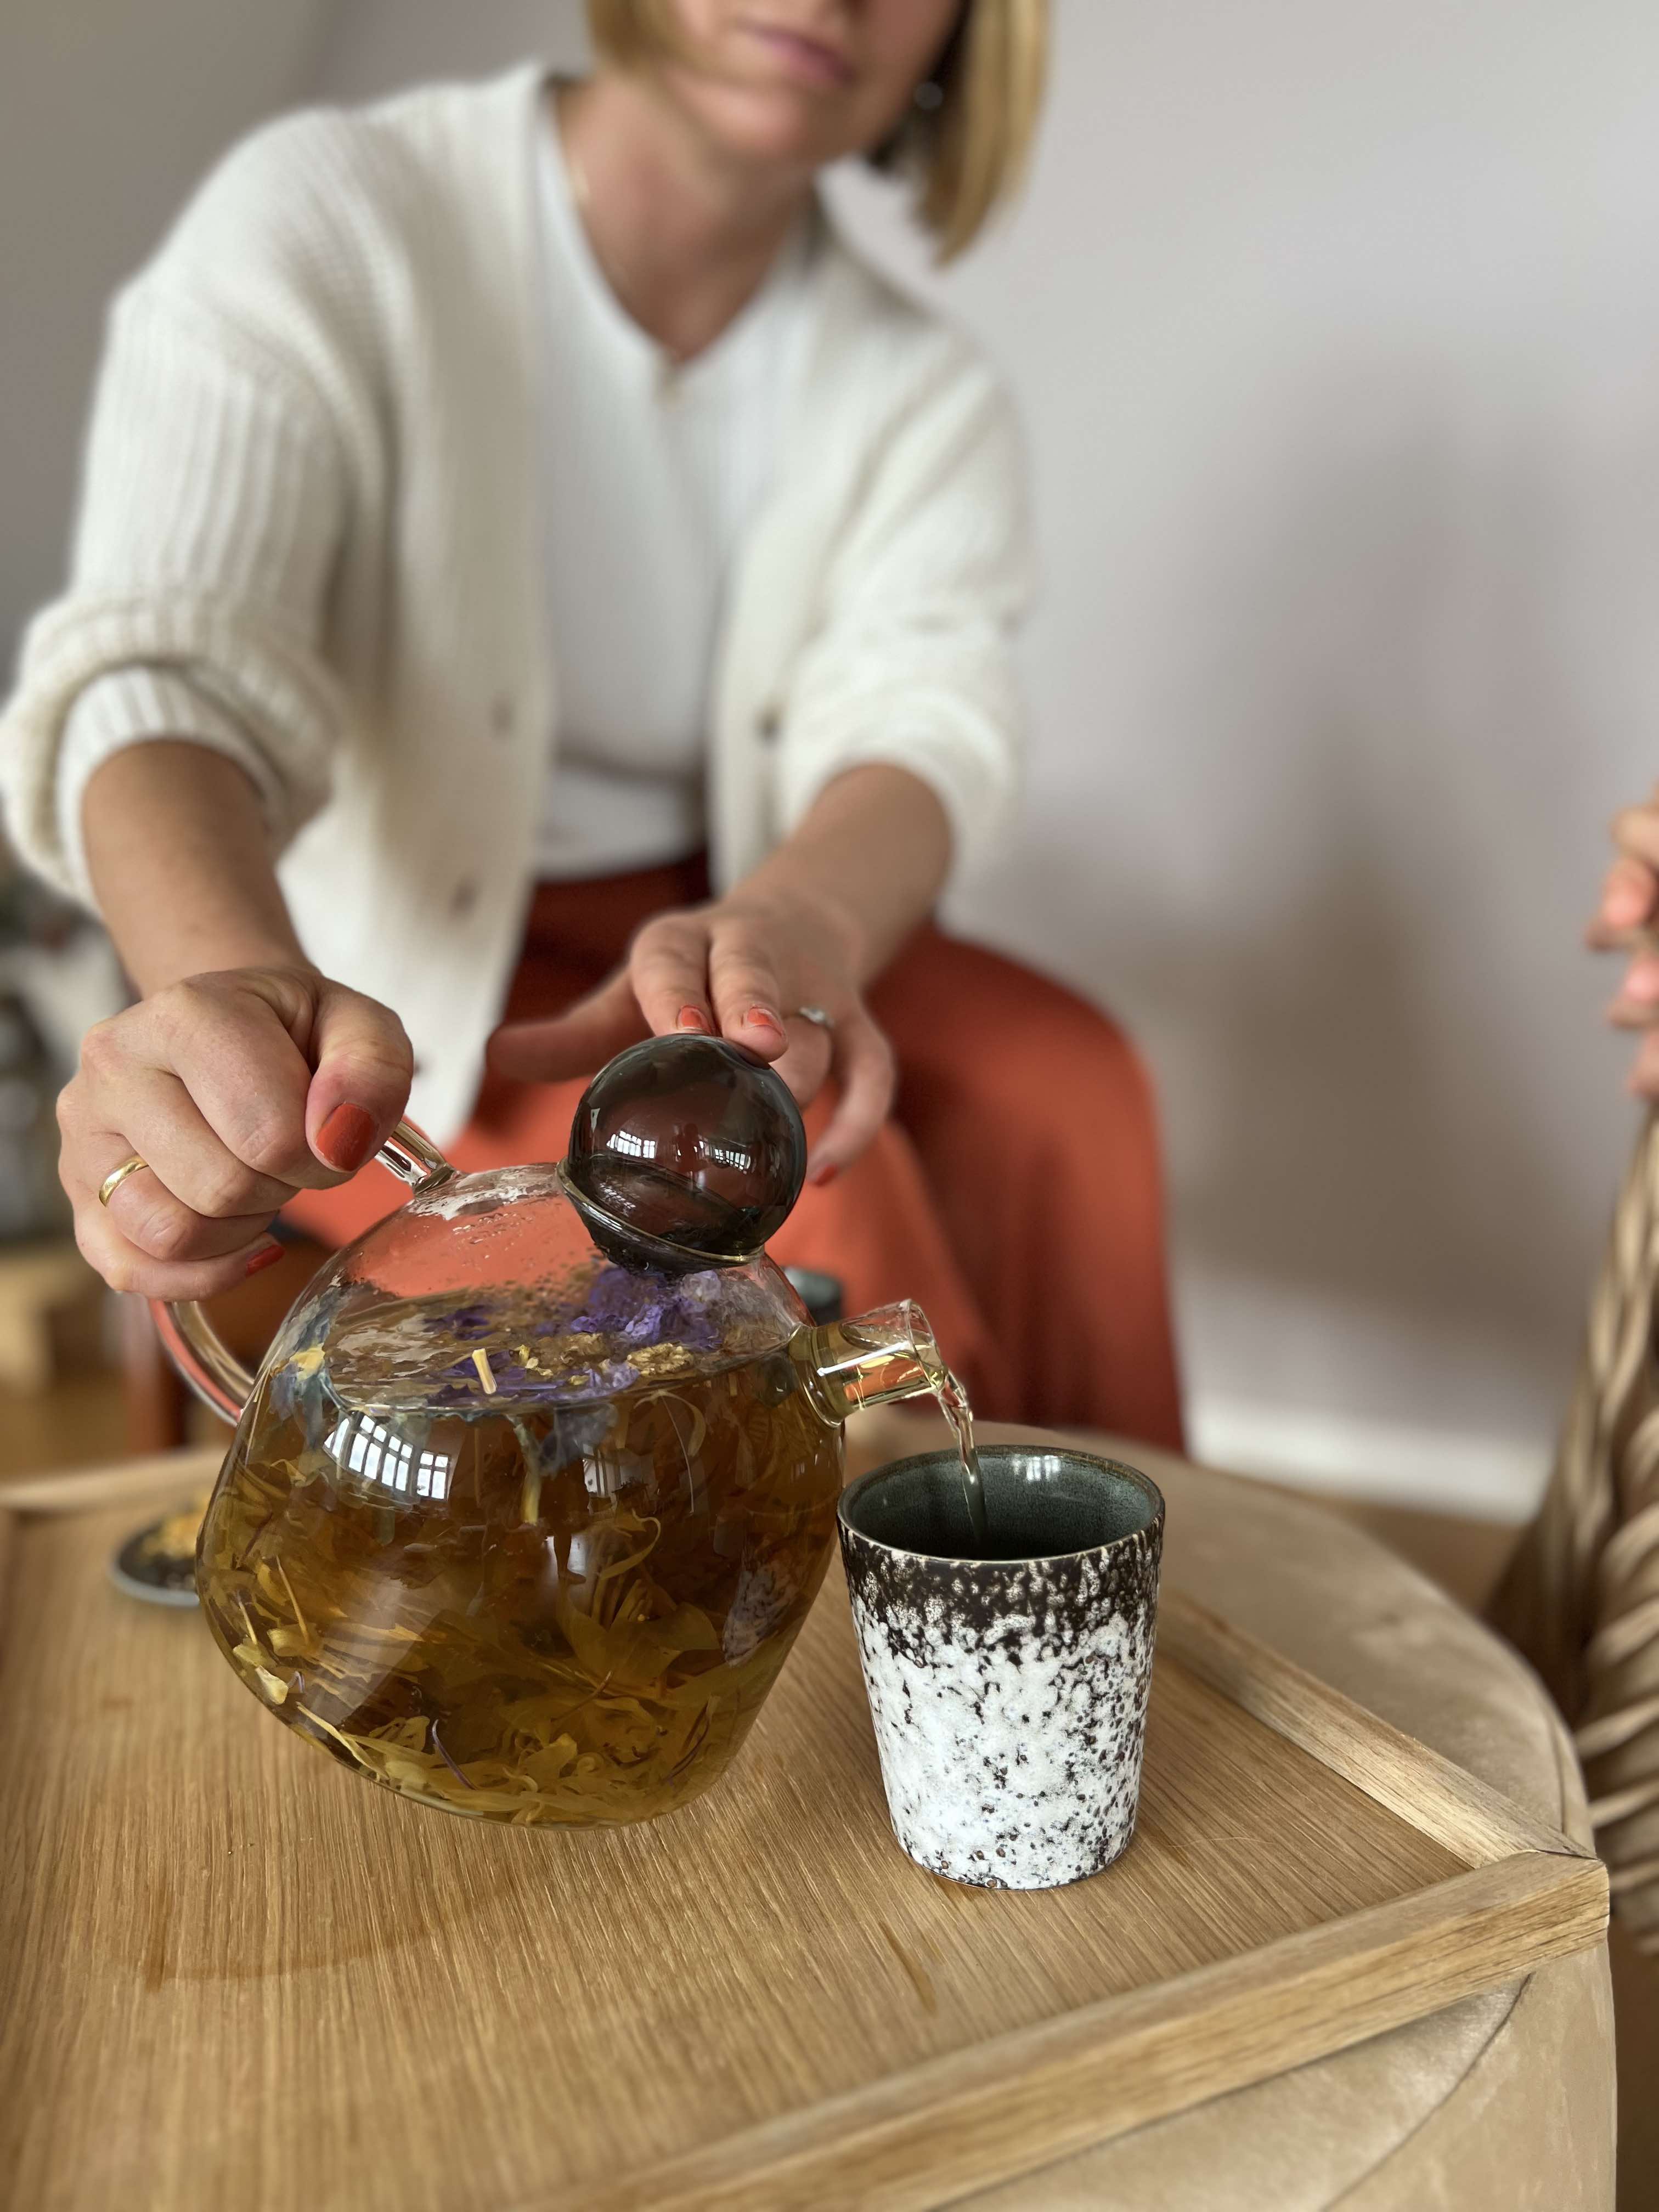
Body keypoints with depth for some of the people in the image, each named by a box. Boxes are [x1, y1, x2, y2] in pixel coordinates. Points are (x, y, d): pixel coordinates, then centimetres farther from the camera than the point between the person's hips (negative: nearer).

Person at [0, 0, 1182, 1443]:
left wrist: (797, 923, -45)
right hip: (398, 992, -3)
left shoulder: (921, 395, -2)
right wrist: (243, 991, -50)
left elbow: (927, 714, -21)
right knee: (816, 1177, -26)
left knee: (1064, 1084, -21)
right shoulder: (329, 224, -13)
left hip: (711, 933, 4)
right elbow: (166, 671, -26)